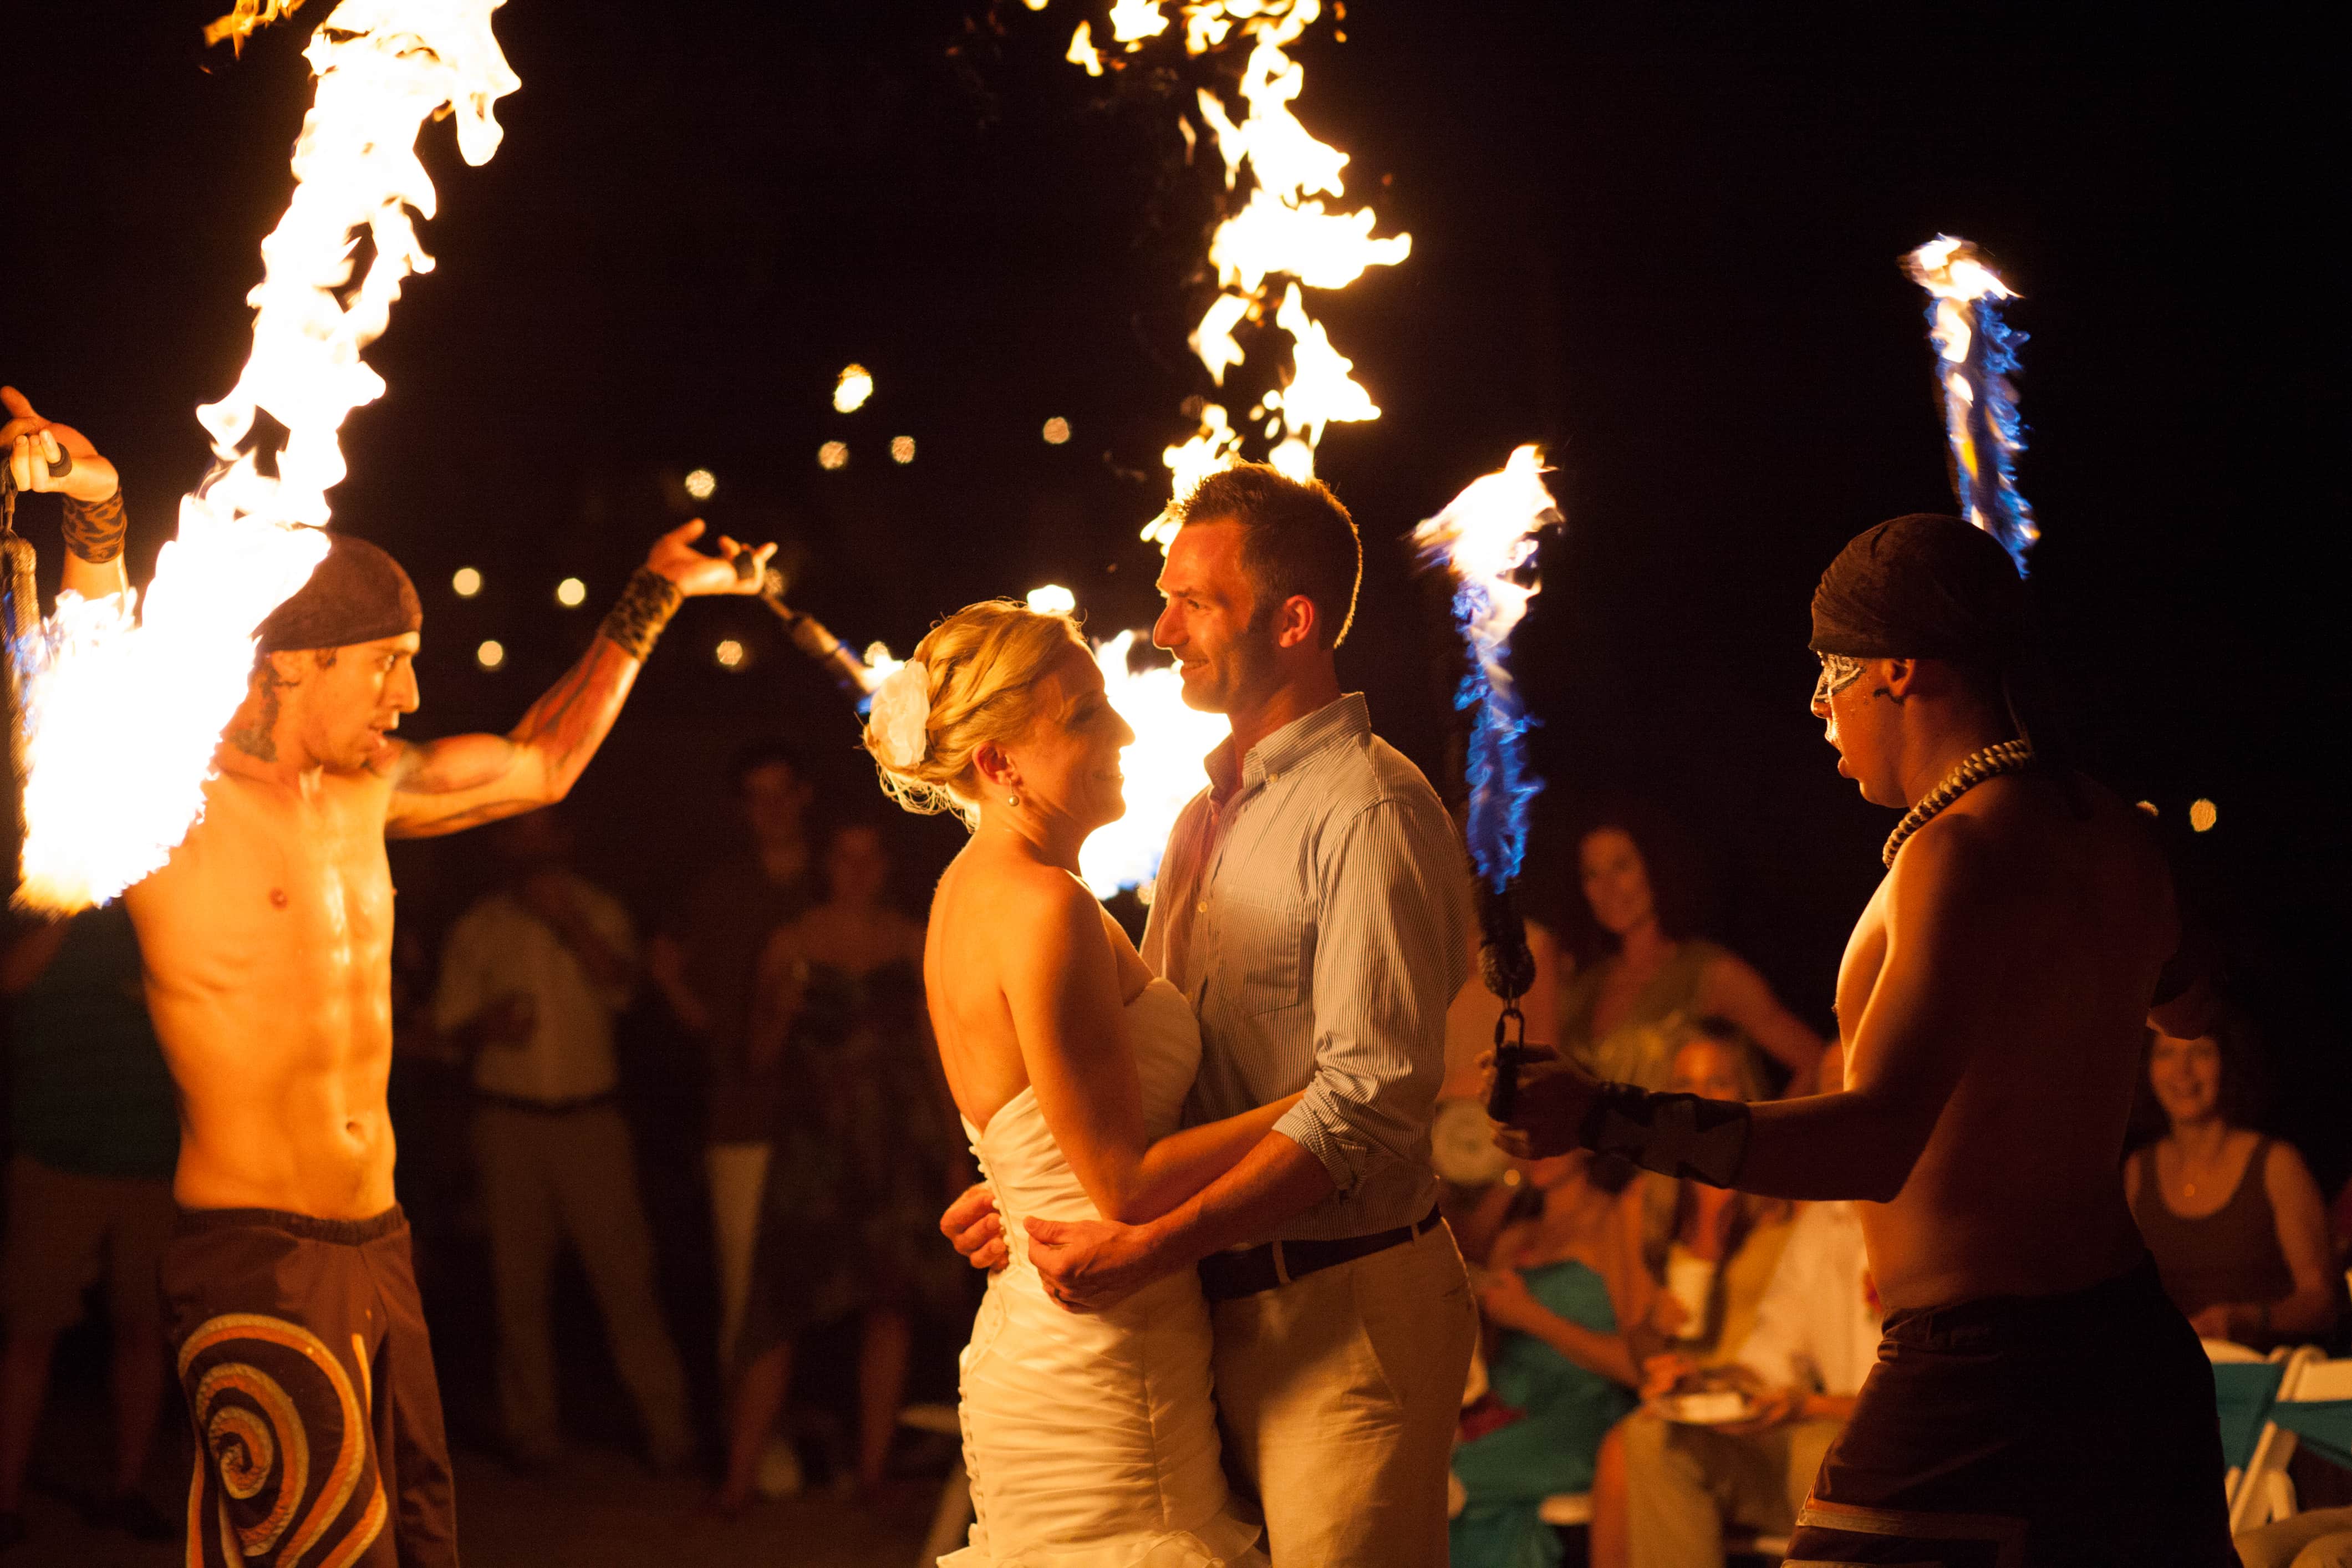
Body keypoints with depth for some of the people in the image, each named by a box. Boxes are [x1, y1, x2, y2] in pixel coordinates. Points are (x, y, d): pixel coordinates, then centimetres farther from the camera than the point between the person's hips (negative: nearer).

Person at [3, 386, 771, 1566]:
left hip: (378, 1248, 8)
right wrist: (97, 526, -43)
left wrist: (651, 602, 30)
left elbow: (542, 765, 30)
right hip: (252, 1261, -8)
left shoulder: (365, 788, 15)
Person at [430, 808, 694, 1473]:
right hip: (509, 1119, 1)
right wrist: (487, 1025, -11)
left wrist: (568, 924, -18)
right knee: (519, 1281, 2)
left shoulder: (596, 911, 8)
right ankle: (530, 1431, 11)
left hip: (591, 1118, -1)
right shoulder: (477, 929, 10)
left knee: (624, 1270, -7)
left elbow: (621, 986, -8)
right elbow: (450, 1025, 10)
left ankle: (667, 1429, -4)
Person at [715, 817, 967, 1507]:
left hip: (898, 1147, 2)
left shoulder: (912, 946, 9)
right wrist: (783, 1008, -15)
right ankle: (740, 1476, -5)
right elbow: (761, 1055, 5)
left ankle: (872, 1469, 10)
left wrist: (956, 1152, 9)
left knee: (889, 1303, 2)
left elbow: (935, 1049, 12)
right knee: (779, 1307, -8)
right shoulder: (791, 947, 4)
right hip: (816, 1143, -2)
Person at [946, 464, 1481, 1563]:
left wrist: (1149, 1247, -24)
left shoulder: (1371, 813, -13)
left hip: (1340, 1306, -8)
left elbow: (1368, 1105, -21)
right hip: (1217, 1303, 8)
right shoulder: (1208, 816, 16)